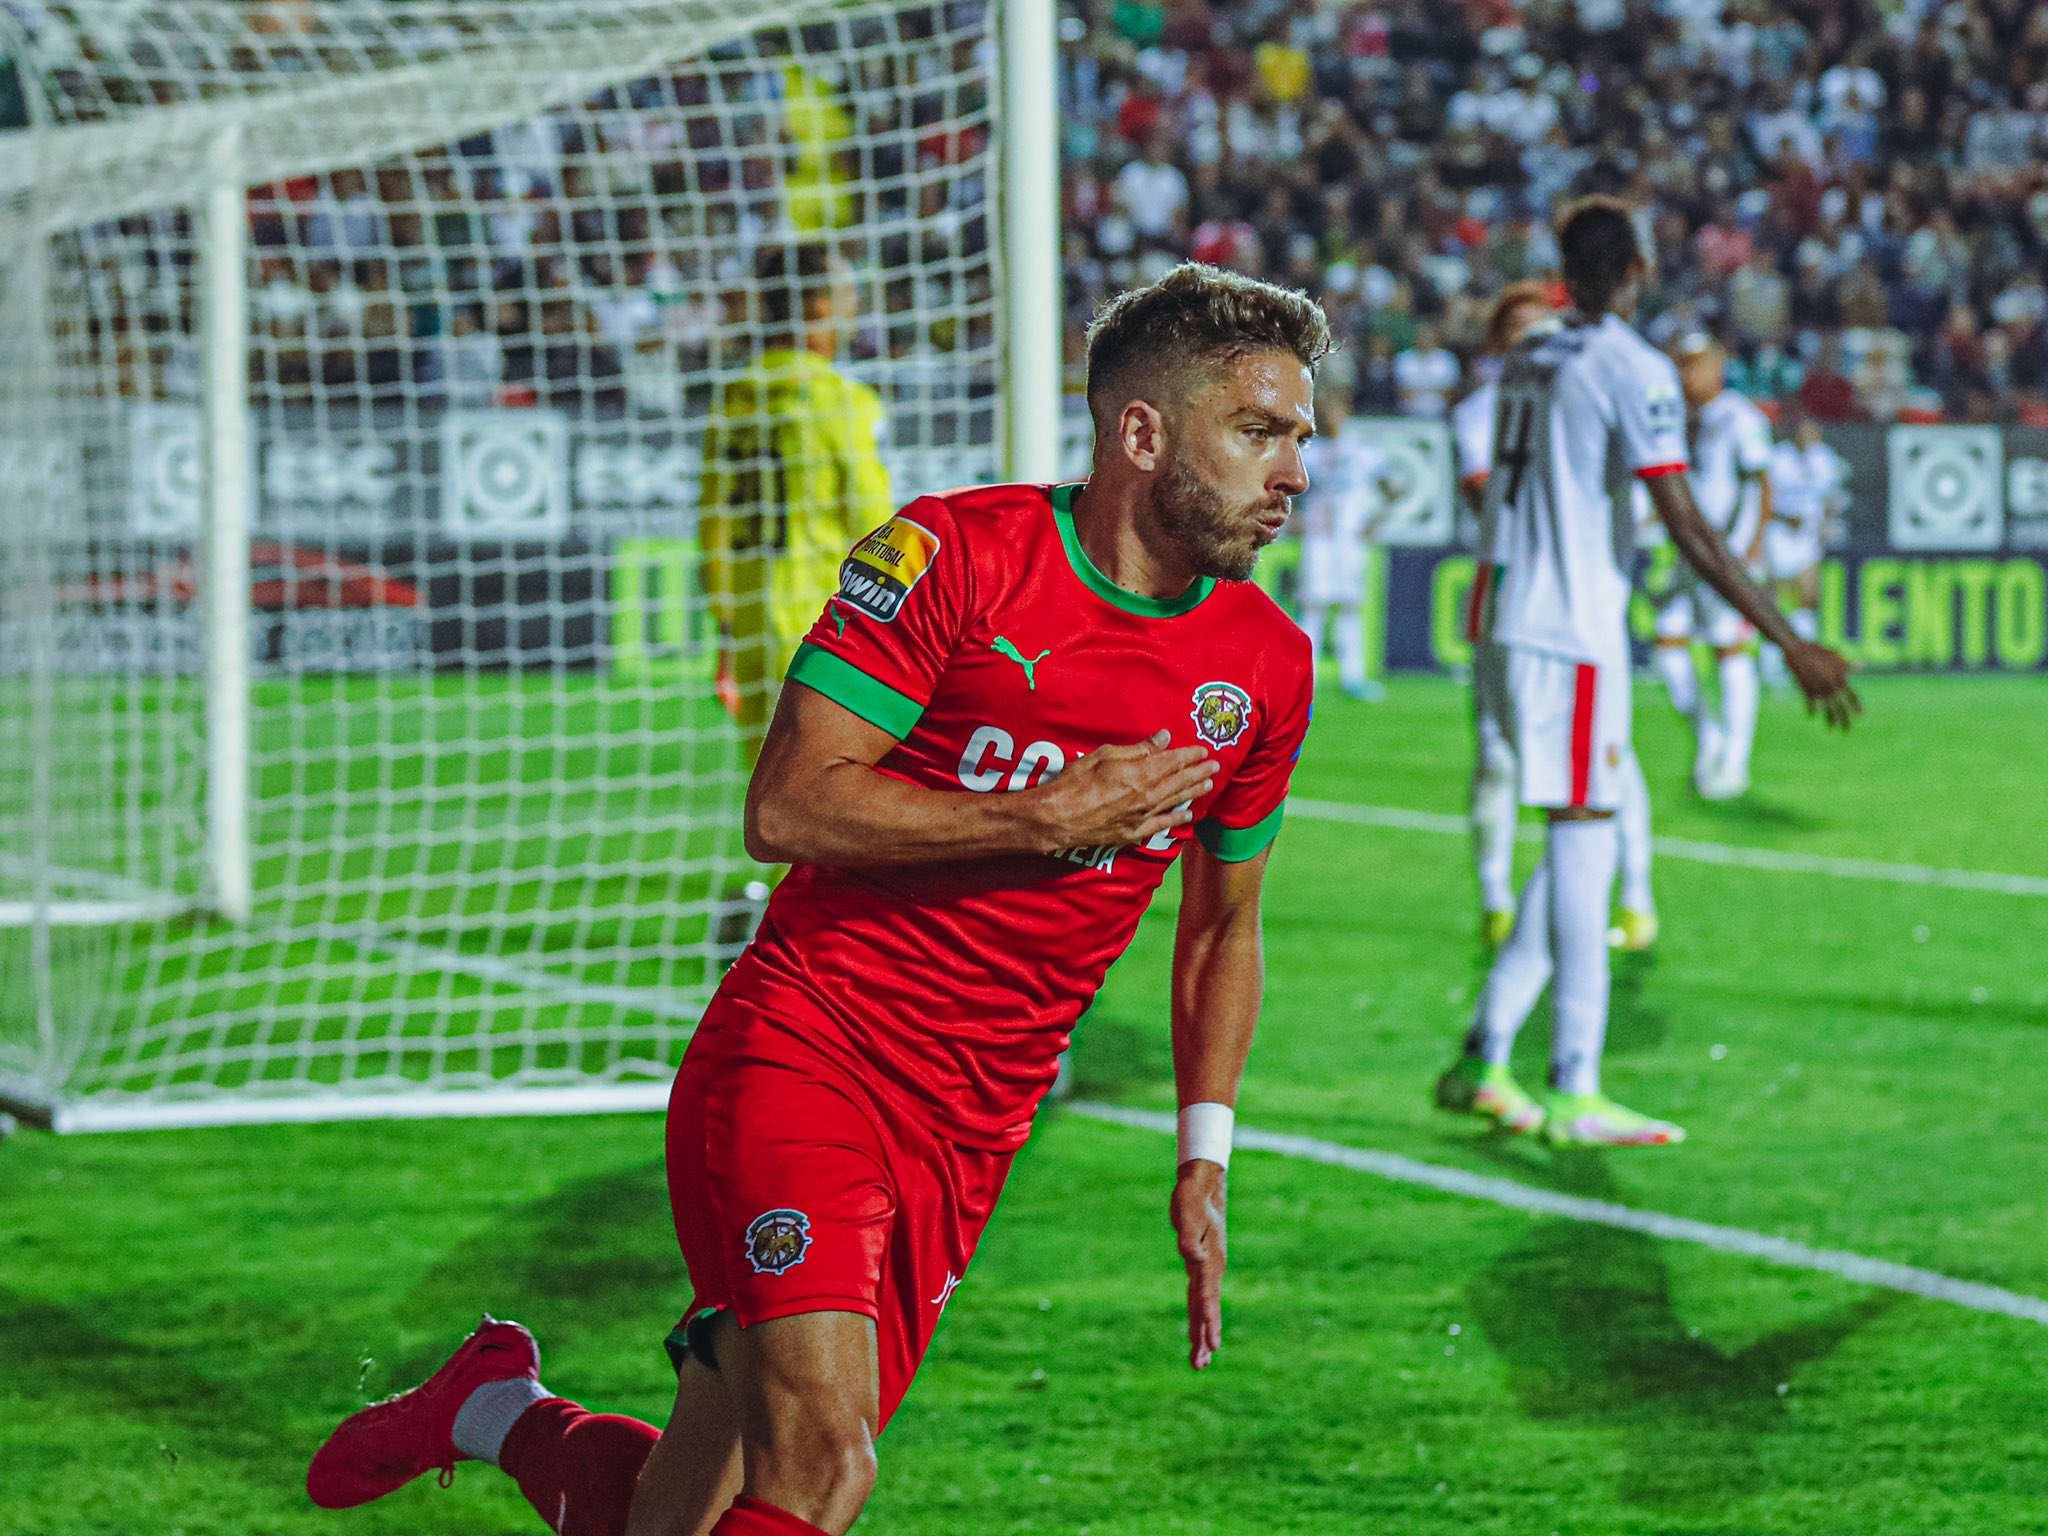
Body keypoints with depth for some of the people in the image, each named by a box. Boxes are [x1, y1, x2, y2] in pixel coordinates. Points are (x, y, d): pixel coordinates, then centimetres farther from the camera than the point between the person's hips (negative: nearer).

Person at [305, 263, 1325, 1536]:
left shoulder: (1268, 667, 5)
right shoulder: (955, 552, -10)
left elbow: (1225, 927, 20)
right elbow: (786, 808, -14)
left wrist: (1204, 1157, 9)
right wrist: (1050, 821, -17)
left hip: (961, 1146, 5)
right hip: (803, 1058, -5)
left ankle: (499, 1415, 32)